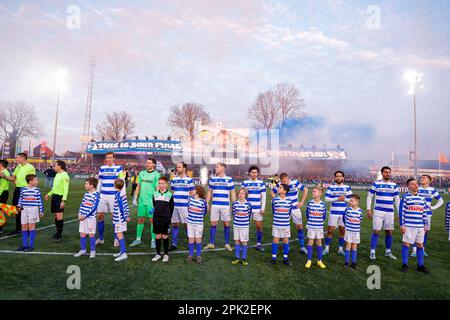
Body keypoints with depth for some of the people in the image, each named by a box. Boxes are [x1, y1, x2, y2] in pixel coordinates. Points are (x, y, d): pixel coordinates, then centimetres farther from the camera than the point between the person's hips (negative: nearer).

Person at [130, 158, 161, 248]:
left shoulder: (157, 175, -6)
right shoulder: (142, 173, 10)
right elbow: (138, 186, 15)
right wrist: (135, 198, 11)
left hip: (151, 202, -4)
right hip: (142, 201, 5)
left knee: (152, 220, 2)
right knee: (140, 220, 11)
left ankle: (153, 240, 13)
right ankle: (138, 239, 24)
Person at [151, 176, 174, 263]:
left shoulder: (169, 195, -5)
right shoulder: (155, 194, 2)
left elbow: (171, 207, 1)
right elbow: (154, 205, 14)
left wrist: (169, 217, 1)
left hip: (166, 219, -2)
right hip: (156, 218, 2)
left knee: (165, 236, 5)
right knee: (157, 236, 8)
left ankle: (166, 254, 17)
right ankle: (158, 254, 21)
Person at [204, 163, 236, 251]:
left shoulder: (229, 179, 0)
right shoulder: (212, 178, 5)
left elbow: (232, 193, 4)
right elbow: (209, 192, 11)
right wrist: (206, 203, 5)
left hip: (225, 205, -1)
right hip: (214, 205, 2)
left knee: (226, 224, 6)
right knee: (213, 224, 5)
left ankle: (227, 244, 18)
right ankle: (211, 243, 17)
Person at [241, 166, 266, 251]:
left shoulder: (261, 183, 3)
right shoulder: (245, 182, 0)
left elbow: (263, 196, 5)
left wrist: (263, 208, -1)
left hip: (258, 208, 1)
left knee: (259, 226, 4)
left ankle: (259, 244, 19)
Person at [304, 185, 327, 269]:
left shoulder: (323, 204, -5)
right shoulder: (310, 203, -6)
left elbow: (324, 215, 7)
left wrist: (320, 222, 8)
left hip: (319, 227, 1)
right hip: (311, 226, -1)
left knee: (319, 242, 11)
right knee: (310, 242, 5)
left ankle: (319, 260, 23)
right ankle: (309, 260, 15)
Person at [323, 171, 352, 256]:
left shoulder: (347, 188, 6)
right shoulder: (331, 187, 0)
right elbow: (327, 199, -6)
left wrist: (344, 199, -14)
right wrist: (337, 199, -16)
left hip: (344, 212, 2)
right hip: (334, 212, -2)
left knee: (342, 230, 9)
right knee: (330, 230, 0)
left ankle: (340, 249, 24)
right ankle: (326, 248, 12)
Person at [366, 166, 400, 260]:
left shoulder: (394, 185, 7)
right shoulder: (376, 184, -2)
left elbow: (397, 199, 12)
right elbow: (369, 197, 1)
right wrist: (369, 209, -6)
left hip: (390, 212, 3)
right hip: (378, 211, -3)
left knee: (389, 232, 9)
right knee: (376, 231, -3)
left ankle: (388, 252, 25)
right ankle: (372, 252, 5)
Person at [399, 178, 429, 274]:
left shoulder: (422, 198, 10)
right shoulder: (405, 197, -6)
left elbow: (424, 212, 16)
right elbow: (401, 211, -7)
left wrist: (425, 224, 13)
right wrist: (402, 225, -9)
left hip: (420, 226, 5)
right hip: (409, 226, -5)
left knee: (420, 245, 12)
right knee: (406, 244, 0)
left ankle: (420, 265, 25)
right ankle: (405, 265, 11)